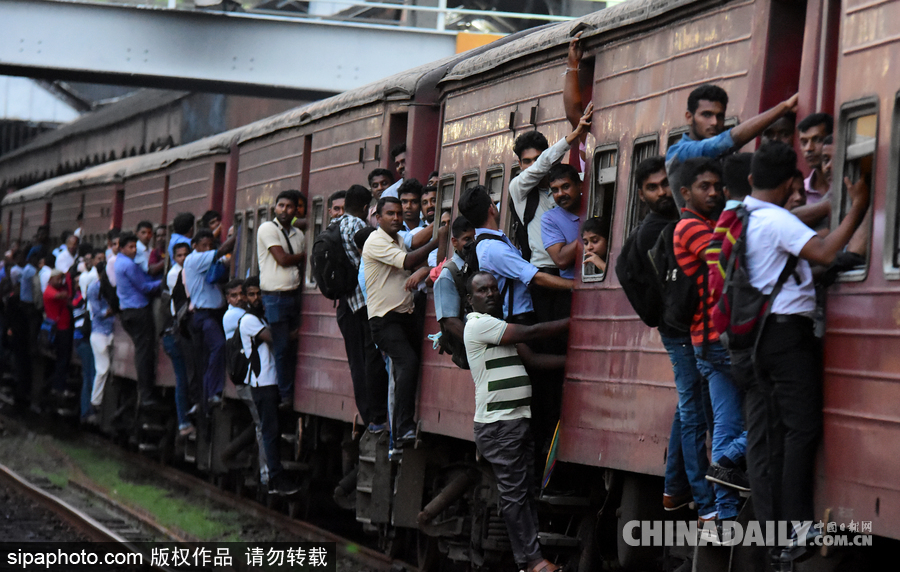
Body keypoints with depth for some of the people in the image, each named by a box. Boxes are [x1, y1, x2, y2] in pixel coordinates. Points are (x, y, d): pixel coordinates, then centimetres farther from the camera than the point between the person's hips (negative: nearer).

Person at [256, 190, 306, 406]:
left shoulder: (299, 235, 16)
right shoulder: (268, 229, -4)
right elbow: (283, 259, -11)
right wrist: (304, 255, 4)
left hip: (294, 296, 5)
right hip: (274, 297, -5)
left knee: (292, 348, 4)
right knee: (282, 348, -5)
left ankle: (291, 394, 9)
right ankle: (285, 395, 3)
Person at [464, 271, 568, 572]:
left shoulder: (503, 326, 21)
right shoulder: (478, 324, -9)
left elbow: (533, 359, 15)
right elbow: (531, 333, -13)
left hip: (520, 420, 9)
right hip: (497, 424, -9)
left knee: (529, 490, 6)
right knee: (514, 492, -5)